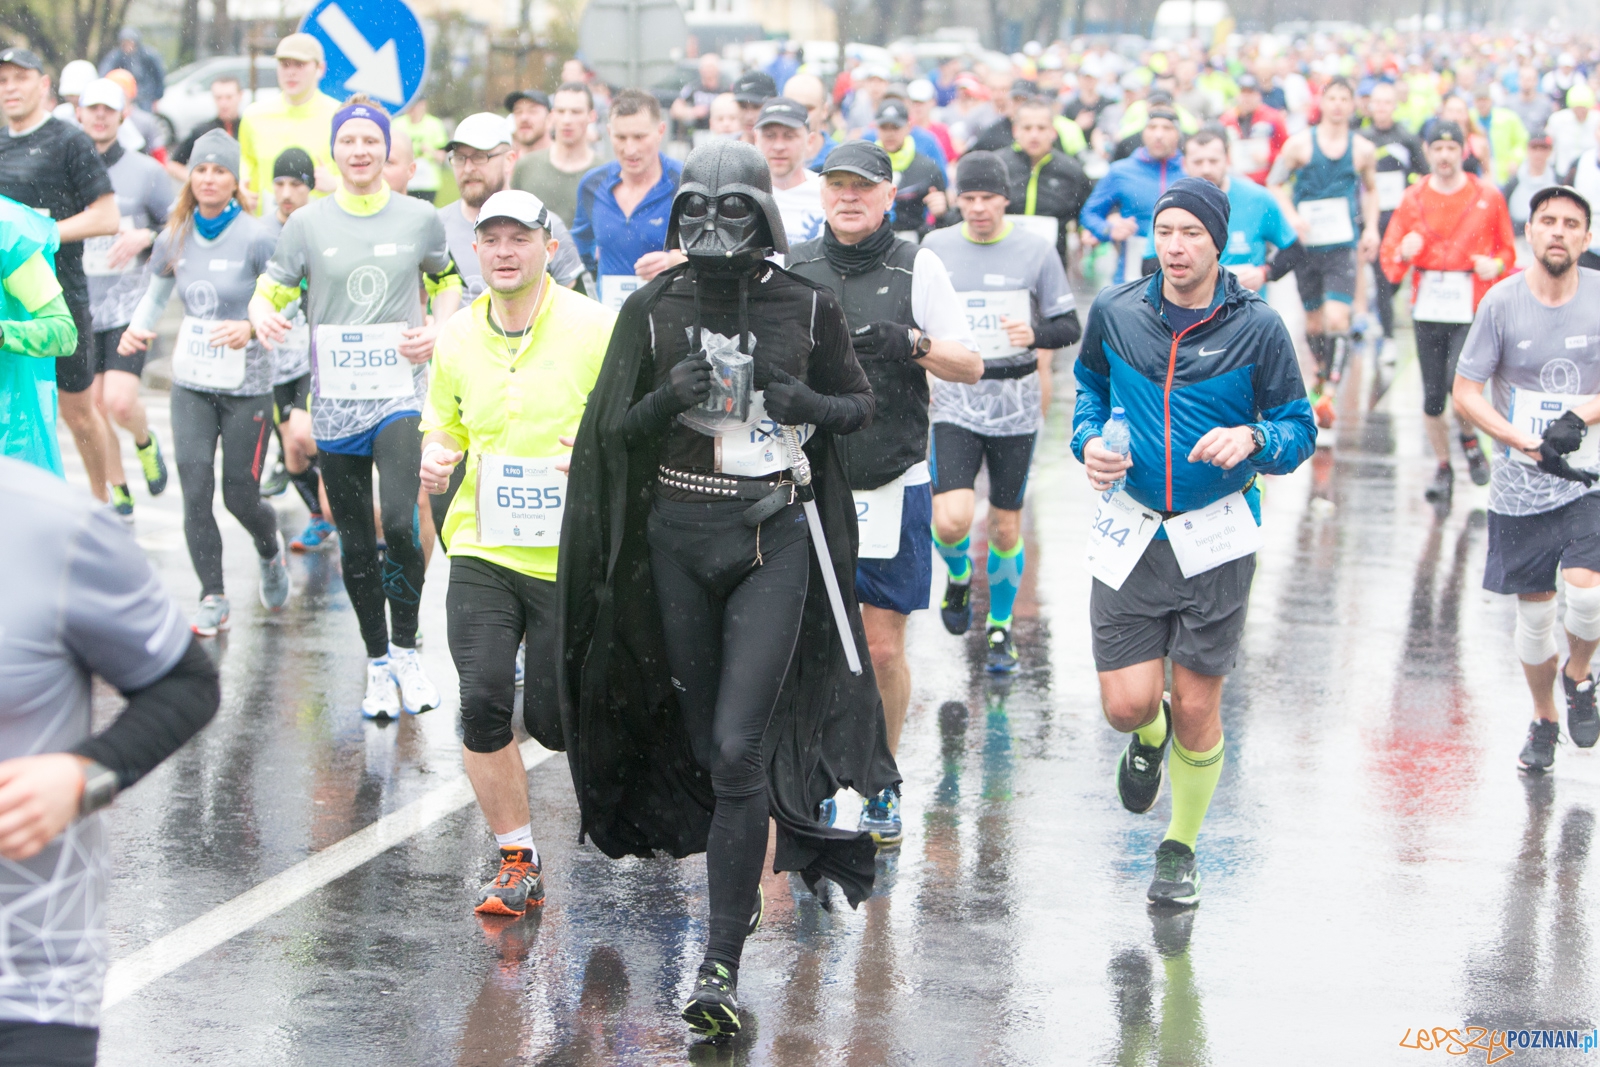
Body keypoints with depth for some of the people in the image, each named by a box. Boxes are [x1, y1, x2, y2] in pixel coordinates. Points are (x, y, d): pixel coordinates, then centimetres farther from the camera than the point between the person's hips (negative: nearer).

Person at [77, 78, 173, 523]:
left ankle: (146, 443, 18)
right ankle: (118, 495, 21)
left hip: (130, 306, -3)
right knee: (94, 408, 6)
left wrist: (145, 237, -13)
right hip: (80, 307, 3)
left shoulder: (145, 171, 0)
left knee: (120, 401, -16)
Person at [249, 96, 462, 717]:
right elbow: (270, 289, 7)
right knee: (355, 544, 8)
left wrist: (438, 329, -1)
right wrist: (262, 314, -17)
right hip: (336, 402, 2)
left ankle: (406, 651, -4)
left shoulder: (420, 218, 3)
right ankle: (378, 665, 22)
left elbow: (449, 281, 18)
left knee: (400, 521, -22)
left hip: (400, 393, -2)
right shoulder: (308, 223, 3)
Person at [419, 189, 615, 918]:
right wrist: (435, 457, -3)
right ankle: (517, 861, 4)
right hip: (481, 550, 3)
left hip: (573, 557, -3)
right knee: (483, 703, -12)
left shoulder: (596, 329, -6)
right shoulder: (455, 339, 6)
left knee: (554, 723, 0)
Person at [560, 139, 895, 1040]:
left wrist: (805, 403, -11)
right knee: (704, 739, 12)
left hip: (775, 540, -3)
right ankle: (744, 887, 39)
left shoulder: (809, 310, -2)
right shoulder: (654, 309, 2)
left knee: (738, 749, -13)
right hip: (678, 536, 3)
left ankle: (723, 964, -12)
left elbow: (860, 405, 10)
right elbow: (613, 432, 6)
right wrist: (666, 398, -15)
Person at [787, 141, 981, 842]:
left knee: (883, 647, 1)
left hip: (894, 486, -1)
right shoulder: (790, 270, 6)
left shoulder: (918, 269, 2)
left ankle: (881, 784, 18)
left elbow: (970, 367, 2)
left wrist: (911, 343, -15)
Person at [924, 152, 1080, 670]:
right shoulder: (935, 247, 2)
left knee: (1005, 526, 6)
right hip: (954, 404, 0)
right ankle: (958, 576, 19)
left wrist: (1036, 335, -18)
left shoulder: (1036, 251, -1)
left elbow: (1070, 326, 2)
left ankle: (1000, 626, 26)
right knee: (951, 519, -16)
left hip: (1016, 407, 0)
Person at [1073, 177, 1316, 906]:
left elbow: (1300, 431, -1)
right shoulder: (1115, 312, 0)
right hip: (1131, 533, 1)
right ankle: (1148, 737, 34)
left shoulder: (1257, 327, -7)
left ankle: (1181, 848, 27)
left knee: (1196, 708, 5)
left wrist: (1253, 439, -22)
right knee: (1126, 703, -5)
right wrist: (1088, 439, 1)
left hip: (1217, 539, -1)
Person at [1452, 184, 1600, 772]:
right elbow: (1466, 393, -4)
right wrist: (1529, 446, -15)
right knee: (1534, 609, 8)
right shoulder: (1502, 301, -6)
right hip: (1522, 485, 0)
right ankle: (1544, 718, 31)